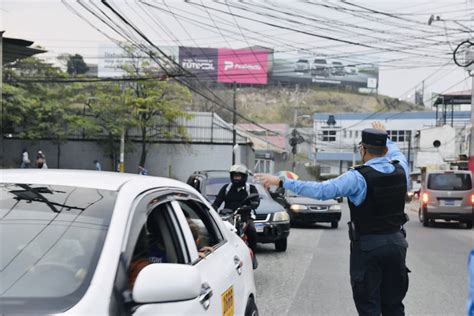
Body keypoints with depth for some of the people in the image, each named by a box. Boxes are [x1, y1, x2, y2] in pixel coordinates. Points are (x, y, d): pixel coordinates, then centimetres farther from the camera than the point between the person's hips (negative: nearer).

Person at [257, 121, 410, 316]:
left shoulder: (358, 177, -18)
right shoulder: (400, 169, 0)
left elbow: (322, 190, -22)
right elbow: (396, 153, 24)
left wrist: (281, 182, -19)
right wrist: (385, 137, 42)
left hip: (368, 245, -5)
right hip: (396, 242, 5)